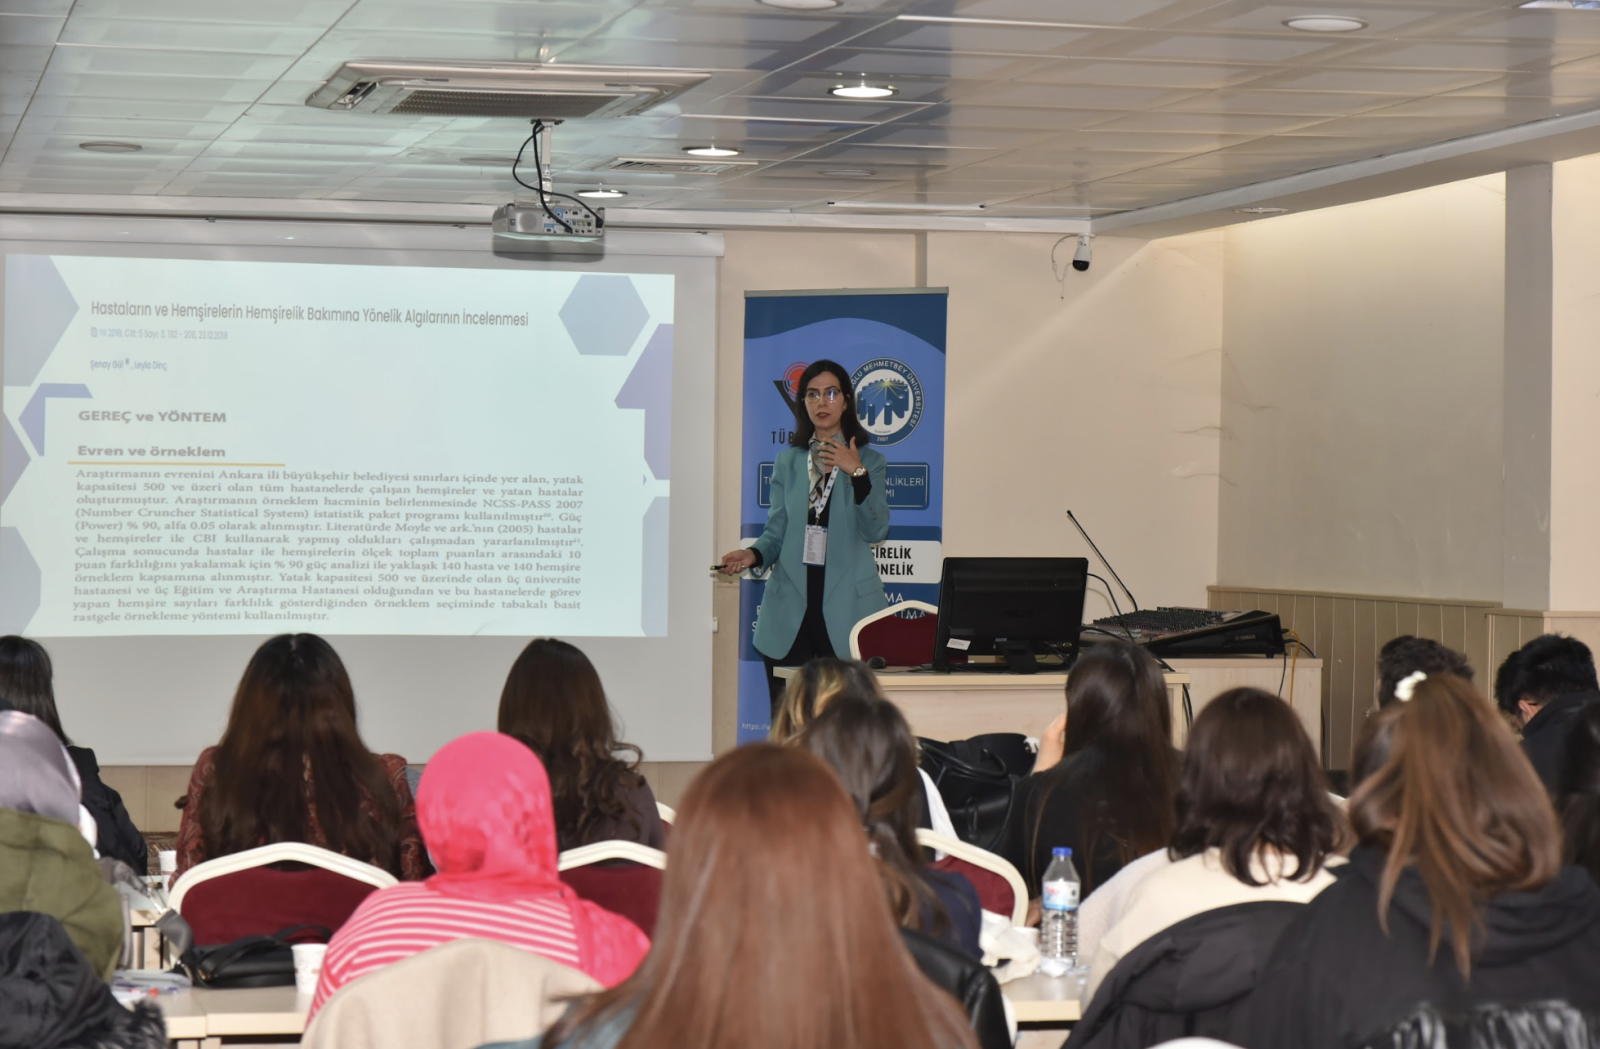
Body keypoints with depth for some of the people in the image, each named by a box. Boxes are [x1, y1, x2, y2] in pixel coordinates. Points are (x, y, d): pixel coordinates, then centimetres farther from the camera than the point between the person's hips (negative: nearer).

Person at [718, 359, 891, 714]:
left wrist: (857, 474, -15)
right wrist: (753, 554, -9)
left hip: (845, 607, -2)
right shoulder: (788, 462, 14)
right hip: (790, 609, 2)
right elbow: (777, 532, 11)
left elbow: (876, 531, -5)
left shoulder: (869, 462, 7)